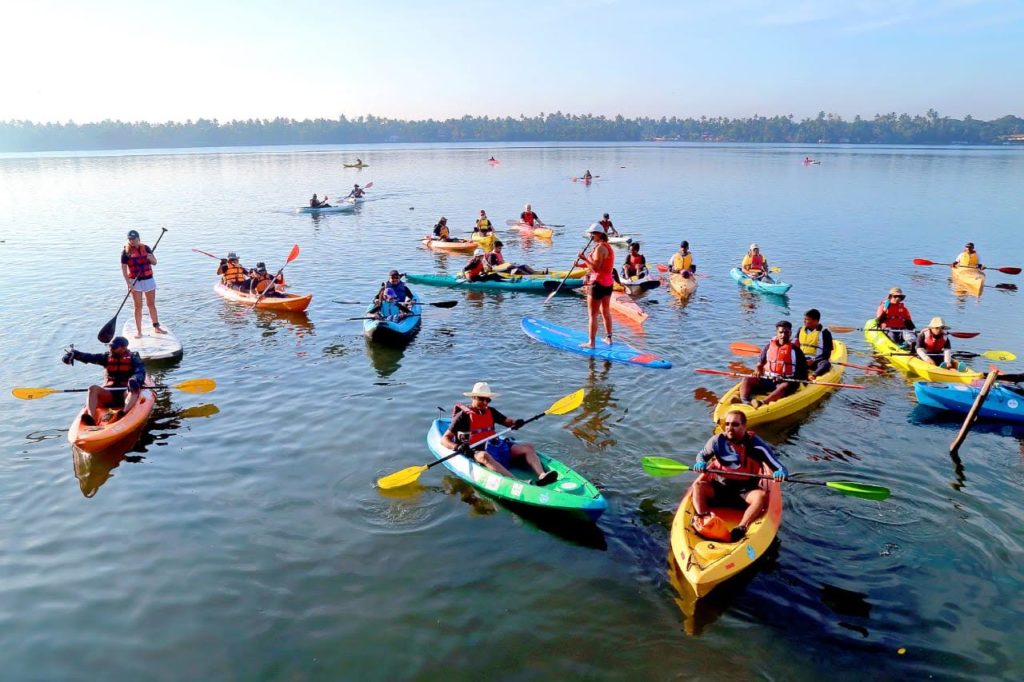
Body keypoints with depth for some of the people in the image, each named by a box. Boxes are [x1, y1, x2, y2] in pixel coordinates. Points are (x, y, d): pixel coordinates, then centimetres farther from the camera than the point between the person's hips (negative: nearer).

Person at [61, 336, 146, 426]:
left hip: (126, 392, -4)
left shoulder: (133, 358, 5)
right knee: (93, 388, -23)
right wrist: (74, 354, -18)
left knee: (134, 388, -35)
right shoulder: (107, 357, 15)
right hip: (109, 393, 4)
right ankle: (90, 418, -46)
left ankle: (123, 413, -62)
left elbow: (140, 372, -13)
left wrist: (135, 380, -36)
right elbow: (89, 357, 1)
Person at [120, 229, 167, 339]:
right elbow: (124, 268, -8)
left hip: (149, 279, 3)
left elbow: (155, 262, 6)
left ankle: (156, 327, 22)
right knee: (138, 306, 1)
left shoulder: (146, 248, 2)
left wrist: (150, 258, -18)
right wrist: (128, 283, -16)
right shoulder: (126, 251, -7)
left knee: (152, 304, 12)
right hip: (135, 281, -3)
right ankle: (138, 331, 8)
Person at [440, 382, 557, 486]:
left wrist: (515, 423, -7)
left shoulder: (490, 412, 15)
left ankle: (541, 475, -34)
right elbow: (444, 439, -6)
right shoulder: (463, 416, -3)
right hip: (476, 450, -7)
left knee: (528, 447, -7)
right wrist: (457, 447, -28)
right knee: (484, 456, -42)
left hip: (495, 446, 7)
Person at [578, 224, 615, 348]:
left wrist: (584, 258, -17)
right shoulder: (608, 247, 12)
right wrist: (581, 264, 12)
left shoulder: (599, 248, -18)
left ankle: (591, 342, 2)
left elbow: (596, 268, -23)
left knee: (592, 314, -2)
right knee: (606, 312, 20)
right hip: (608, 283, 10)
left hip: (598, 283, -10)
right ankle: (608, 338, 28)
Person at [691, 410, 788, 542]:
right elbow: (702, 455, 10)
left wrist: (781, 473, -39)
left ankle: (741, 528, -43)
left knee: (762, 495, -31)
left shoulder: (756, 446, -14)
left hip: (745, 492, -2)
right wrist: (700, 463, -14)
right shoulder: (717, 441, -7)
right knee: (698, 485, -22)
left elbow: (780, 468, -14)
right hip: (719, 488, 2)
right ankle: (701, 520, -40)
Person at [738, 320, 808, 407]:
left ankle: (763, 402, -61)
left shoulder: (795, 349, 4)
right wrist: (757, 371, -8)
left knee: (786, 386, -38)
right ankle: (744, 400, -47)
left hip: (786, 381, -3)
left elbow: (803, 369, 5)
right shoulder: (768, 347, 12)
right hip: (766, 380, 4)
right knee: (747, 380, -17)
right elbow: (759, 365, 14)